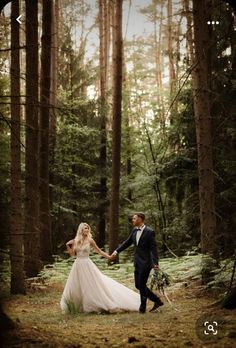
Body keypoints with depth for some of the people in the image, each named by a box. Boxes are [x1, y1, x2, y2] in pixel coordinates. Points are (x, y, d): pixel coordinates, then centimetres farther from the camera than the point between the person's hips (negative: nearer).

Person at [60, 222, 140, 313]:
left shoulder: (90, 240, -3)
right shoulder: (75, 241, 4)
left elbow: (98, 250, 4)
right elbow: (72, 253, 11)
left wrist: (108, 257, 0)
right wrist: (68, 246, 0)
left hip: (87, 265, -3)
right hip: (77, 265, 3)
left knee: (92, 286, -4)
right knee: (75, 288, 7)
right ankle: (77, 306, 23)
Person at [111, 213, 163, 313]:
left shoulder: (149, 232, -13)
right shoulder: (134, 230, 8)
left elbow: (153, 248, -15)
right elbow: (127, 242, 17)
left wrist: (155, 263, -20)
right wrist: (116, 251, 12)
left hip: (145, 262, -8)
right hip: (137, 262, 8)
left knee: (142, 285, -1)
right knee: (138, 285, 11)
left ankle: (142, 307, 14)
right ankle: (157, 301, 21)